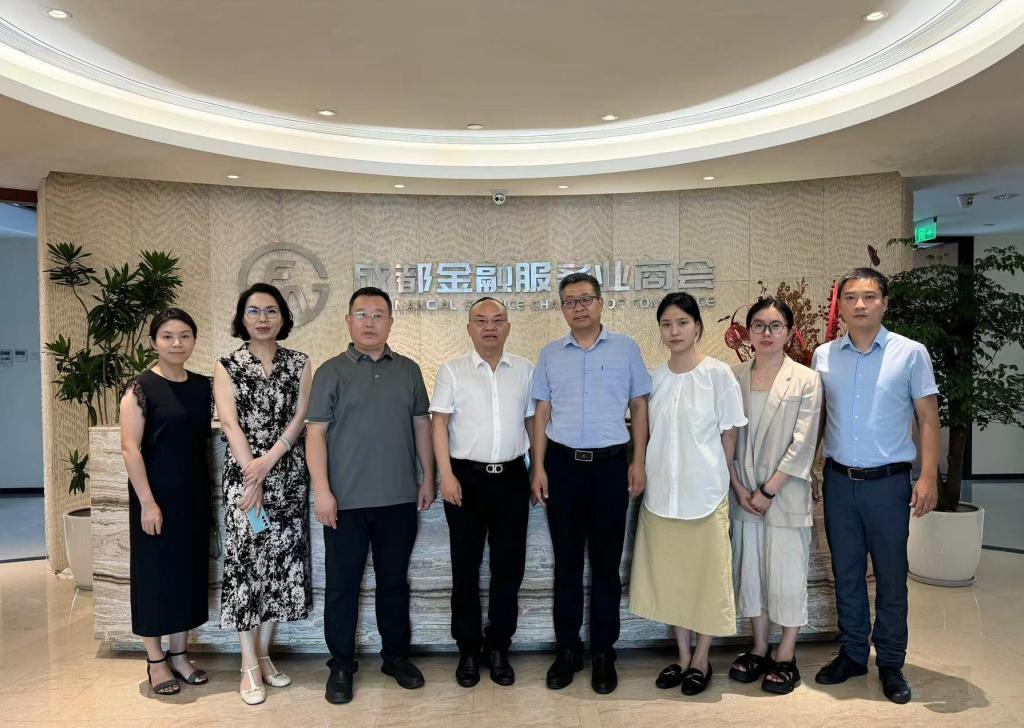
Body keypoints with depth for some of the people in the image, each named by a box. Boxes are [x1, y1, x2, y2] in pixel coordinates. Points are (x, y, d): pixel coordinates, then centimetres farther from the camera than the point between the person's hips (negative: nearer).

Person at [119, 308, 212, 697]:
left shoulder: (203, 386, 6)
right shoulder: (140, 387, -9)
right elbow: (130, 448, -13)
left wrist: (211, 490, 6)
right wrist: (147, 502, -17)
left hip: (195, 494, 5)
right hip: (157, 495, -5)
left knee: (190, 570, 11)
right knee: (155, 571, 5)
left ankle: (179, 653, 26)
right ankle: (155, 660, 20)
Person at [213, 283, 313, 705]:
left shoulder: (299, 364, 7)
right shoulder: (227, 366, 3)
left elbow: (300, 418, -2)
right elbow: (230, 423, -7)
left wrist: (268, 461, -15)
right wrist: (252, 475, -15)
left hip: (288, 477, 2)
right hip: (243, 475, -2)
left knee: (281, 559, 6)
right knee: (245, 560, -2)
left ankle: (264, 654, 22)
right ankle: (249, 666, 9)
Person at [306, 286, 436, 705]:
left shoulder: (408, 370, 8)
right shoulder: (331, 371, -1)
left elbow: (421, 425, 12)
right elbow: (316, 433, -6)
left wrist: (428, 478, 8)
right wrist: (322, 490, -13)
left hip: (399, 499, 3)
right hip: (346, 501, -2)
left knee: (394, 581, 14)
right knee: (342, 586, 7)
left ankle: (396, 655, 30)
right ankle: (341, 666, 22)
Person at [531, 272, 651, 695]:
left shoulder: (626, 349, 3)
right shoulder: (550, 354, 7)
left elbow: (639, 407, 4)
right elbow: (542, 413, 7)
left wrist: (639, 462, -2)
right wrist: (538, 467, 0)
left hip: (610, 464, -1)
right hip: (562, 464, 2)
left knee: (606, 562, 7)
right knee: (567, 562, 9)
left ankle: (604, 652, 20)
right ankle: (567, 649, 21)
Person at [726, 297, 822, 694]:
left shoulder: (806, 380, -5)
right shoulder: (733, 377, 4)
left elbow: (802, 444, -10)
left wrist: (768, 490, -12)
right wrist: (739, 488, -6)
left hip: (786, 494, -3)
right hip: (743, 493, 3)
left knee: (787, 571, 4)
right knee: (749, 569, 12)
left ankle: (786, 657, 20)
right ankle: (759, 650, 28)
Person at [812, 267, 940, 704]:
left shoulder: (911, 353, -3)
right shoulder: (823, 356, 4)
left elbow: (928, 419, -2)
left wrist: (928, 477, -10)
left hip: (888, 482, -2)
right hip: (839, 481, 3)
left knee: (891, 576, 7)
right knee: (845, 573, 13)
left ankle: (891, 664, 23)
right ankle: (852, 654, 29)